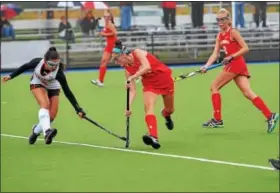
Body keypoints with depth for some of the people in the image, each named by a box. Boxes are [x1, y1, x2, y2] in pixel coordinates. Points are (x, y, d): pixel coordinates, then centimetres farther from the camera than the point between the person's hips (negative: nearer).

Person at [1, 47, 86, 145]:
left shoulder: (58, 72, -36)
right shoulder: (37, 62, -33)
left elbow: (67, 92, -31)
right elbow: (25, 67, -9)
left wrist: (78, 110, -33)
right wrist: (11, 76, -2)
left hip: (52, 88, 0)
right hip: (37, 84, 0)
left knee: (51, 116, -7)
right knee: (45, 104, -29)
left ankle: (36, 130, 22)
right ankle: (47, 131, -46)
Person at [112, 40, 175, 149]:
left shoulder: (137, 53, -20)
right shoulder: (127, 69, -7)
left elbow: (147, 67, -38)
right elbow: (133, 91, -10)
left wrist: (131, 78, -42)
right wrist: (129, 106, -25)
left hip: (165, 78, -3)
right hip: (150, 84, 3)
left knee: (169, 110, 14)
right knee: (148, 107, -25)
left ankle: (166, 116, 53)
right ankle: (153, 137, -41)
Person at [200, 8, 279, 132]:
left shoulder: (233, 32, -6)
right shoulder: (220, 36, 17)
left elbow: (245, 48, -11)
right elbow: (215, 54, 12)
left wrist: (231, 57, -19)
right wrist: (206, 66, -3)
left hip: (236, 64, -8)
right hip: (233, 66, 8)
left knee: (214, 87, -2)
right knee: (248, 93, -3)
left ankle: (217, 120, 1)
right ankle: (270, 116, -11)